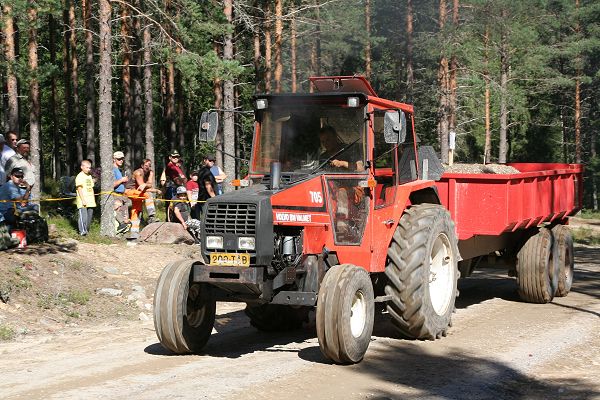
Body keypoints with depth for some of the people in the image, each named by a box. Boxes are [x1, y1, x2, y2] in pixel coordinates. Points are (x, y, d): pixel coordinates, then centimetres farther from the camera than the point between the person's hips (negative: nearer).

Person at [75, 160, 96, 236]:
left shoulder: (89, 176, 19)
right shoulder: (79, 176, -6)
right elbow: (79, 189, -13)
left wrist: (94, 200, 19)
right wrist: (83, 200, -20)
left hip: (90, 201, 8)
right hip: (83, 202, -8)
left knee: (89, 216, 8)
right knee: (83, 216, -14)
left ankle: (87, 230, 16)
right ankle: (82, 231, -16)